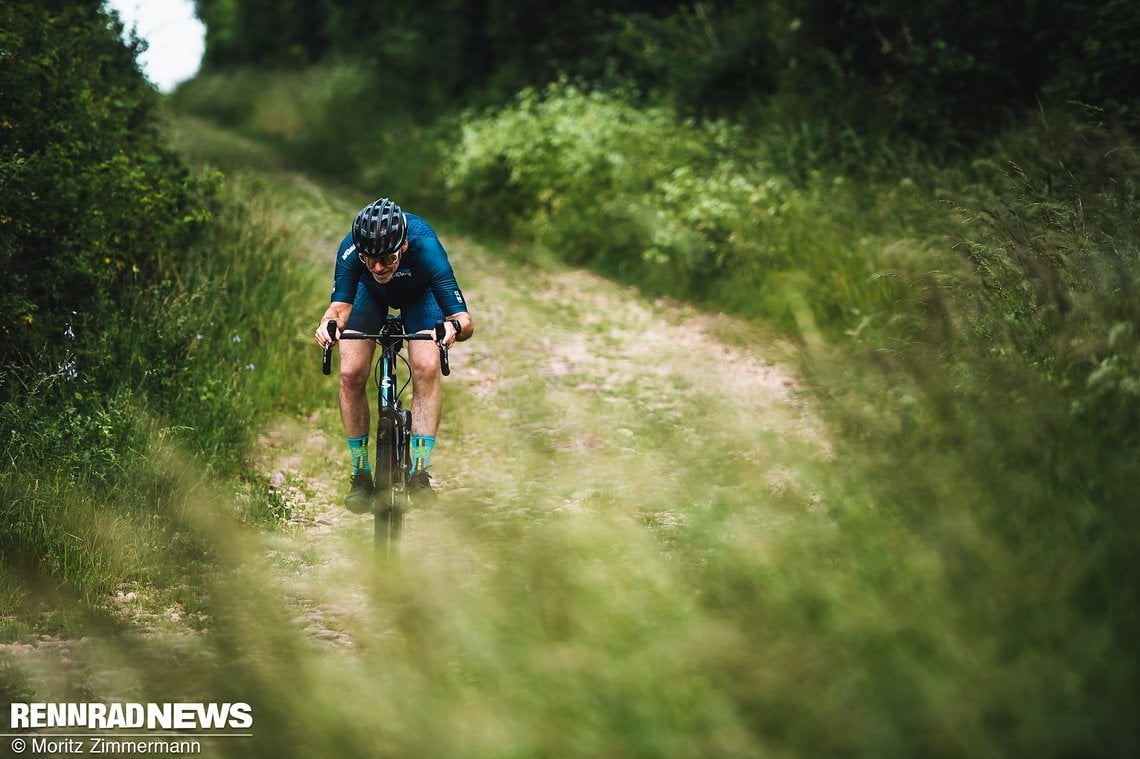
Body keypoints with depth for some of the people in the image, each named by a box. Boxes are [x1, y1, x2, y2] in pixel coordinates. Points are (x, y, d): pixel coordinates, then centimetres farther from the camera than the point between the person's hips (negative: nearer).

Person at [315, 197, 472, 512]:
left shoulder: (425, 248, -41)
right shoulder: (351, 248, -37)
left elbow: (465, 321, -43)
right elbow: (340, 307, -41)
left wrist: (453, 326, -65)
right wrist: (329, 321, -64)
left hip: (419, 294, -1)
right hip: (371, 294, 1)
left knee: (427, 368, -25)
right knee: (351, 373, -15)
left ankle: (419, 472, -18)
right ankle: (361, 475, -1)